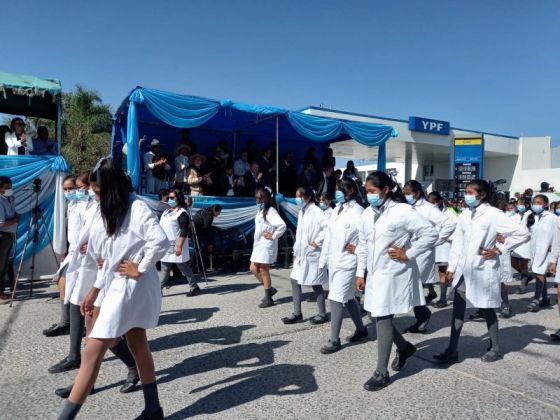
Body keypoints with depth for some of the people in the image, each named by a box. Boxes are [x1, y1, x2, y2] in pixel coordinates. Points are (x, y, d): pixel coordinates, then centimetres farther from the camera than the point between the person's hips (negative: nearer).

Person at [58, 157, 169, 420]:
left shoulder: (137, 208, -15)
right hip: (119, 287, 10)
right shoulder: (116, 211, 13)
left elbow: (160, 241, -30)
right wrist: (94, 291, 14)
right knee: (138, 346, 14)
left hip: (132, 288, -10)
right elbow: (112, 256, 16)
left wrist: (140, 269, -19)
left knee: (92, 352, -6)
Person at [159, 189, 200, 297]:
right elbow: (161, 228, 22)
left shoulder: (182, 213, -11)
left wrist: (179, 246, -24)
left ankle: (194, 287, 12)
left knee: (184, 267, 0)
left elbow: (184, 232, -18)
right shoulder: (166, 212, 17)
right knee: (164, 268, 11)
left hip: (176, 247, -8)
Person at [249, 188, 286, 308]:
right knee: (253, 269, 12)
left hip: (266, 246, -9)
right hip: (258, 245, 9)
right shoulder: (260, 211, 12)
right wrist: (256, 243, 12)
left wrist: (273, 236, -19)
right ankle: (270, 289, 26)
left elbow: (282, 225, -29)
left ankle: (268, 299, 12)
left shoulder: (270, 211, -16)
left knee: (264, 271, -1)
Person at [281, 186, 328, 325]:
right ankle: (297, 314, 19)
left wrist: (318, 242, -22)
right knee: (295, 281, 8)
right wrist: (295, 251, 14)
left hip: (312, 254, -8)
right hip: (301, 254, 8)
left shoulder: (315, 211, -15)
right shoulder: (301, 212, 11)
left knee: (315, 284, 3)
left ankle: (322, 314, 20)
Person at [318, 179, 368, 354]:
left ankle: (334, 340, 7)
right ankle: (361, 329, 37)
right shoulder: (337, 209, 9)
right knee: (347, 297, 19)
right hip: (334, 261, 8)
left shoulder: (358, 212, -13)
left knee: (336, 298, -6)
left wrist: (357, 248, -13)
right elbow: (329, 236, 10)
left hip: (347, 262, -8)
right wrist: (324, 259, 11)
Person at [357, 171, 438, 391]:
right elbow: (363, 245, 12)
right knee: (379, 316, 14)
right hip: (374, 274, 7)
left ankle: (381, 373, 11)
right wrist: (360, 273, 9)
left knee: (383, 318, -4)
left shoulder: (403, 211, -13)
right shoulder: (367, 214, 6)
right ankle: (404, 347, 41)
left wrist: (408, 254, -13)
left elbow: (431, 233, -12)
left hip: (393, 274, -7)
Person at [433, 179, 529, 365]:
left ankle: (495, 348, 31)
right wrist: (452, 267, 6)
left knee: (487, 309, 10)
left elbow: (523, 233, -12)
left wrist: (499, 249, -12)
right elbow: (457, 242, 8)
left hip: (483, 270, -5)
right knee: (457, 309, 4)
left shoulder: (493, 214, -11)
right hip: (463, 269, 5)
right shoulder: (465, 215, 5)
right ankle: (452, 351, 11)